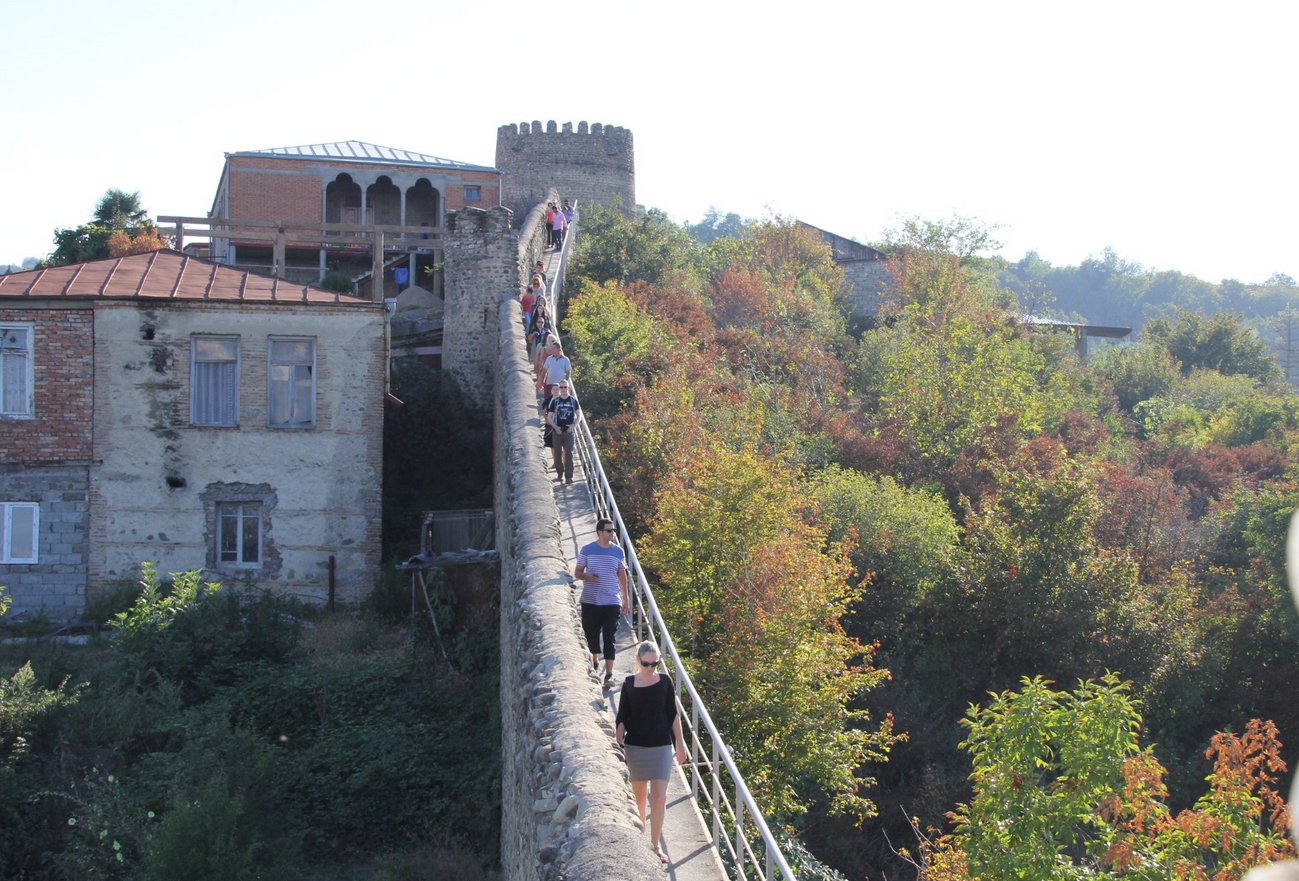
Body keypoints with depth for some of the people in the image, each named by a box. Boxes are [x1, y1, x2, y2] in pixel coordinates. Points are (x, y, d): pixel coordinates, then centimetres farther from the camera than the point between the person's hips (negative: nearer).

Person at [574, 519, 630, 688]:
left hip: (611, 602, 0)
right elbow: (577, 573, 4)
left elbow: (622, 576, 12)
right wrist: (587, 576, -19)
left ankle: (609, 673, -5)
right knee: (591, 634, 11)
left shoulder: (618, 552, 4)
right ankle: (595, 661, 35)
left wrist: (626, 599, 11)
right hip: (590, 601, 0)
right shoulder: (587, 550, -1)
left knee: (609, 638, -5)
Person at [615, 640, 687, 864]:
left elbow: (673, 715, 4)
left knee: (659, 797, -7)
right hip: (635, 746, 0)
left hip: (661, 747, 0)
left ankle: (656, 844, 2)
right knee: (638, 795, 12)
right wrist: (618, 746, -1)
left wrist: (680, 743, 5)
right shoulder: (629, 684, -4)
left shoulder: (665, 681, -3)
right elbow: (622, 718, 1)